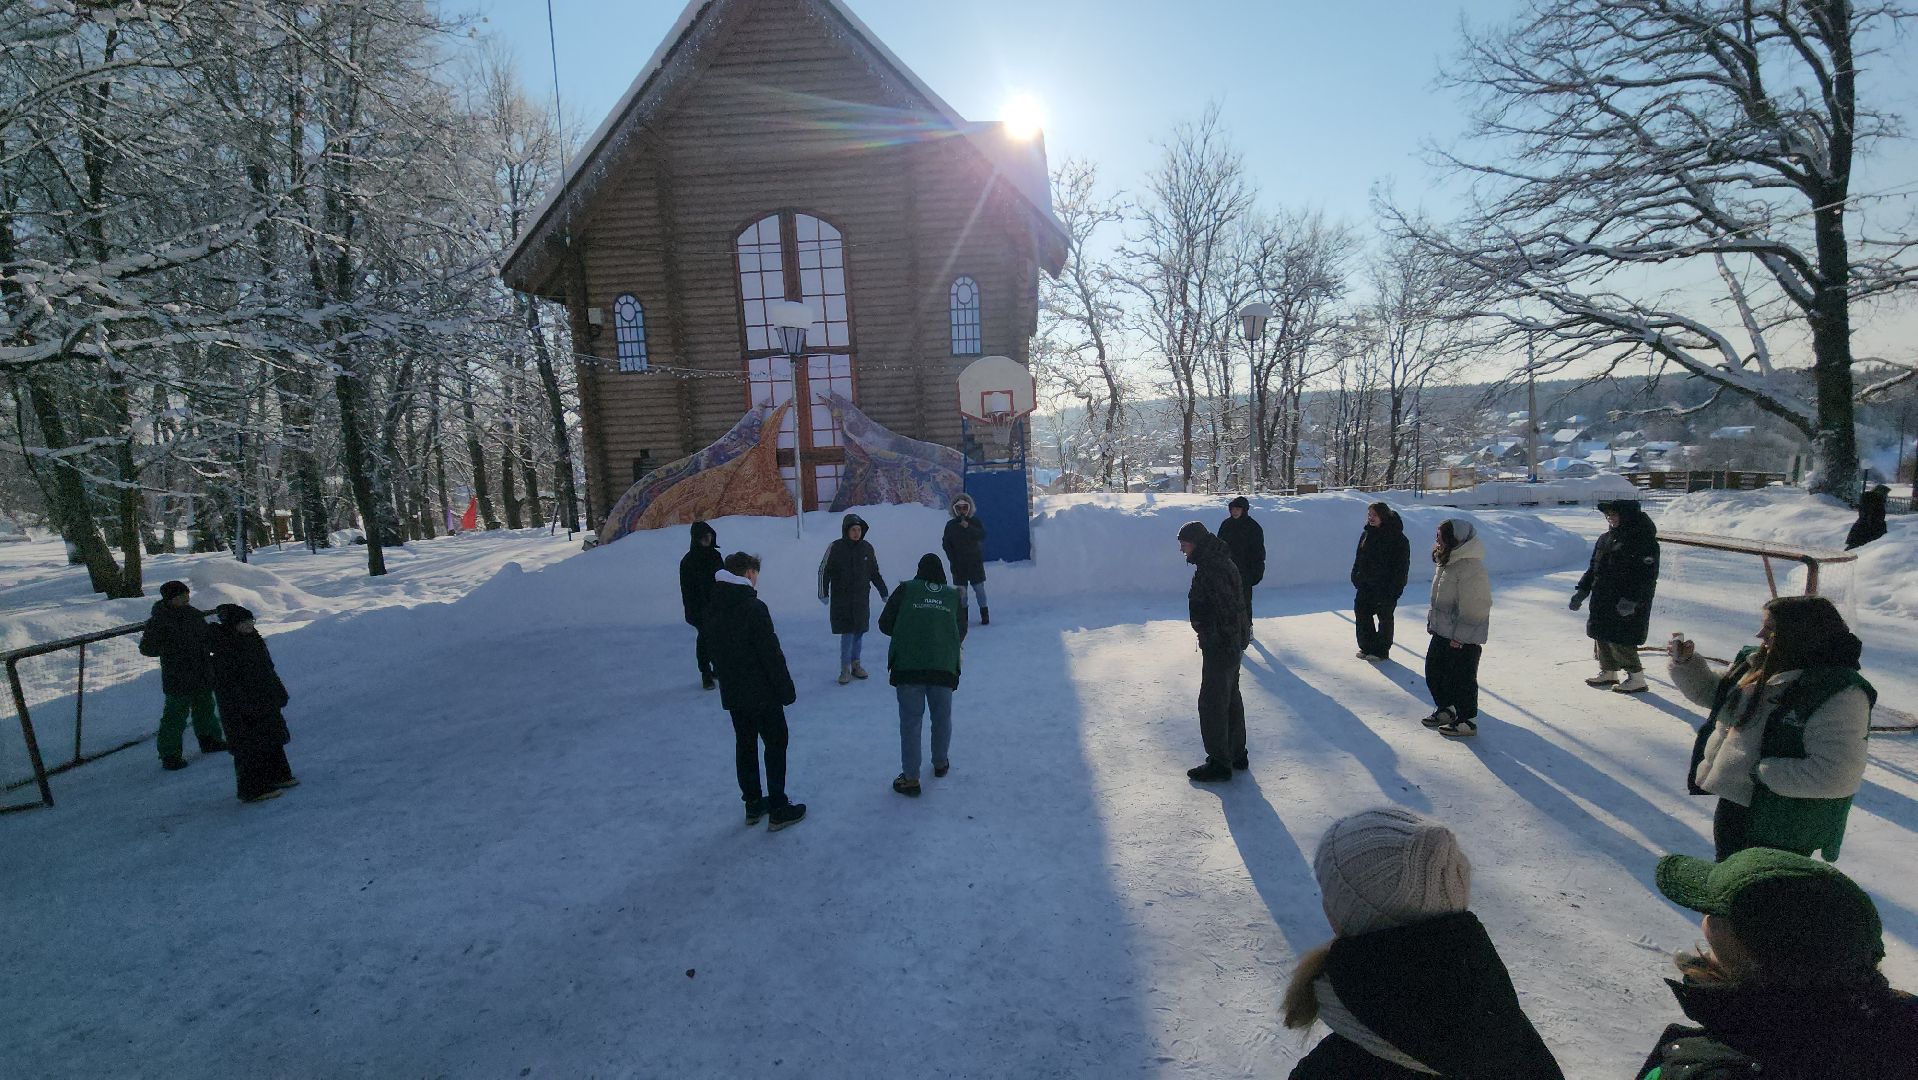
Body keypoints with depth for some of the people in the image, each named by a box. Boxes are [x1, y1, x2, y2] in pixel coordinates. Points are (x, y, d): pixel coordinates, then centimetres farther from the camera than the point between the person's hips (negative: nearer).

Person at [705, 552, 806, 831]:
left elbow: (712, 650, 11)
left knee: (745, 745, 16)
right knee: (775, 745, 5)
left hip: (732, 693, 7)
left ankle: (753, 804, 26)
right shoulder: (754, 607, -21)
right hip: (762, 692, -7)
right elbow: (771, 653, -20)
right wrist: (786, 689, -12)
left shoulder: (712, 608, 2)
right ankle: (778, 810, 10)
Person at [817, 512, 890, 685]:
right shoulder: (835, 547, -6)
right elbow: (824, 571, -1)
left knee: (859, 632, 8)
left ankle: (855, 664, 21)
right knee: (847, 633, -7)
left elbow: (875, 573, 15)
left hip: (861, 598, 4)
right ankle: (845, 669, 0)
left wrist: (883, 592, 17)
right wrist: (823, 593, -6)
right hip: (841, 598, -4)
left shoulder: (867, 548, 4)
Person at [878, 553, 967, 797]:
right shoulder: (955, 596, 11)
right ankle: (940, 763, 37)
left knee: (910, 720, 4)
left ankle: (910, 778, 4)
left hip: (908, 666, -2)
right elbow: (961, 633, 16)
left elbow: (884, 624, 6)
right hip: (944, 667, 2)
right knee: (942, 717, 20)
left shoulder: (905, 590, 4)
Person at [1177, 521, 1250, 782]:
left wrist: (1231, 640, -24)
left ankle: (1219, 764, 6)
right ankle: (1236, 754, 33)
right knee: (1230, 697, 20)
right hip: (1231, 643, 11)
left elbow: (1227, 607, -28)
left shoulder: (1210, 568, -23)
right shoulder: (1219, 561, 10)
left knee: (1212, 703, -2)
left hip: (1220, 646, -11)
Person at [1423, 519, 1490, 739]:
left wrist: (1459, 636, -20)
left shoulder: (1471, 568, -23)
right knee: (1433, 672, 18)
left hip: (1463, 639, -10)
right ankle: (1445, 710, 36)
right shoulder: (1447, 563, 8)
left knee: (1462, 679, 3)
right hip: (1442, 633, 10)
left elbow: (1474, 607, -23)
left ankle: (1467, 722, 18)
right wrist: (1432, 622, 16)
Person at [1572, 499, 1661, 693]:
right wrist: (1581, 590, 9)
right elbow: (1593, 568, 18)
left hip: (1626, 606, -8)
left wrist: (1632, 600, -24)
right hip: (1603, 602, 8)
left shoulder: (1643, 540, -13)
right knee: (1602, 637, 14)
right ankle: (1608, 672, 30)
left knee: (1620, 642, -6)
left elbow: (1647, 576, -18)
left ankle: (1636, 678, 7)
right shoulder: (1606, 539, 12)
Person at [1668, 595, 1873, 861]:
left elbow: (1836, 776, -27)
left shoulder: (1840, 694, -23)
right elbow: (1710, 690, 16)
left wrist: (1760, 772, -25)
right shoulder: (1757, 665, -1)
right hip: (1732, 802, 7)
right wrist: (1685, 662, 0)